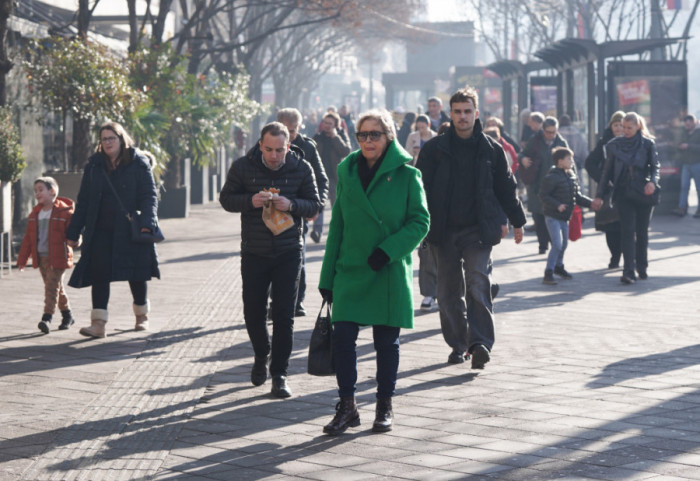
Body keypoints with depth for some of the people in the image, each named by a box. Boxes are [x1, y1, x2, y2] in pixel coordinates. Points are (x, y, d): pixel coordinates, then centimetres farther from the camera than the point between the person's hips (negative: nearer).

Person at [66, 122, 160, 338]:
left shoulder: (139, 164, -1)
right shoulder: (94, 165, 9)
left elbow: (150, 196, -6)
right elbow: (84, 200, 12)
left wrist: (147, 223, -21)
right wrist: (73, 232, 10)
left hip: (131, 230, -2)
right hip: (101, 231, 2)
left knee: (137, 274, 8)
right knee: (99, 273, -8)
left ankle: (142, 316, 29)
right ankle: (98, 324, -10)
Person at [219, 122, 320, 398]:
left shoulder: (301, 169, -5)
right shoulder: (243, 167, -5)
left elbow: (314, 206, 0)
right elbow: (226, 199, 2)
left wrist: (291, 205, -21)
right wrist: (250, 201, -19)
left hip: (288, 253, -1)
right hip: (253, 252, 1)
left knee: (284, 315, -2)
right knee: (253, 312, 8)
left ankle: (279, 373, 8)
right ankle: (262, 355, 37)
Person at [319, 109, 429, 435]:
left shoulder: (406, 175, -2)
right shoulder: (347, 173, 8)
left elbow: (420, 221, -5)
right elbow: (337, 226, 11)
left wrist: (388, 250, -18)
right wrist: (327, 277, 9)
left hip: (390, 272, -3)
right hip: (350, 271, 3)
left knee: (387, 341, 5)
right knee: (342, 336, -6)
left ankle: (385, 407, 19)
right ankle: (347, 406, 5)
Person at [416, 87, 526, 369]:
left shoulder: (491, 149, 6)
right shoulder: (434, 149, 4)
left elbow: (506, 187, 15)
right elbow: (420, 186, 4)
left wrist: (517, 221, 18)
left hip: (478, 230, -1)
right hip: (444, 230, 1)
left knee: (478, 283, -14)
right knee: (449, 290, 5)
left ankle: (480, 343, -19)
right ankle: (457, 344, 15)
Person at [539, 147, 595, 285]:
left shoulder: (572, 177, 8)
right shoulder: (551, 177, -17)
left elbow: (577, 196, 15)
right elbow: (543, 196, -18)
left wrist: (591, 203, 2)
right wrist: (557, 205, -28)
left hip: (564, 216, 8)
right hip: (552, 216, -8)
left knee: (564, 243, 19)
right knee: (557, 245, -15)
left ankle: (559, 267, 41)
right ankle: (548, 273, -9)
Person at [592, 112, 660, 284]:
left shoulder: (648, 144, 1)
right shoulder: (615, 145, 5)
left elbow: (655, 167, 3)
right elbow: (607, 171, 9)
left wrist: (652, 181, -18)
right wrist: (600, 195, 6)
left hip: (644, 193, 0)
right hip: (624, 193, 0)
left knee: (642, 231, 8)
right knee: (628, 232, -8)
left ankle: (642, 267, 24)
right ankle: (629, 272, -14)